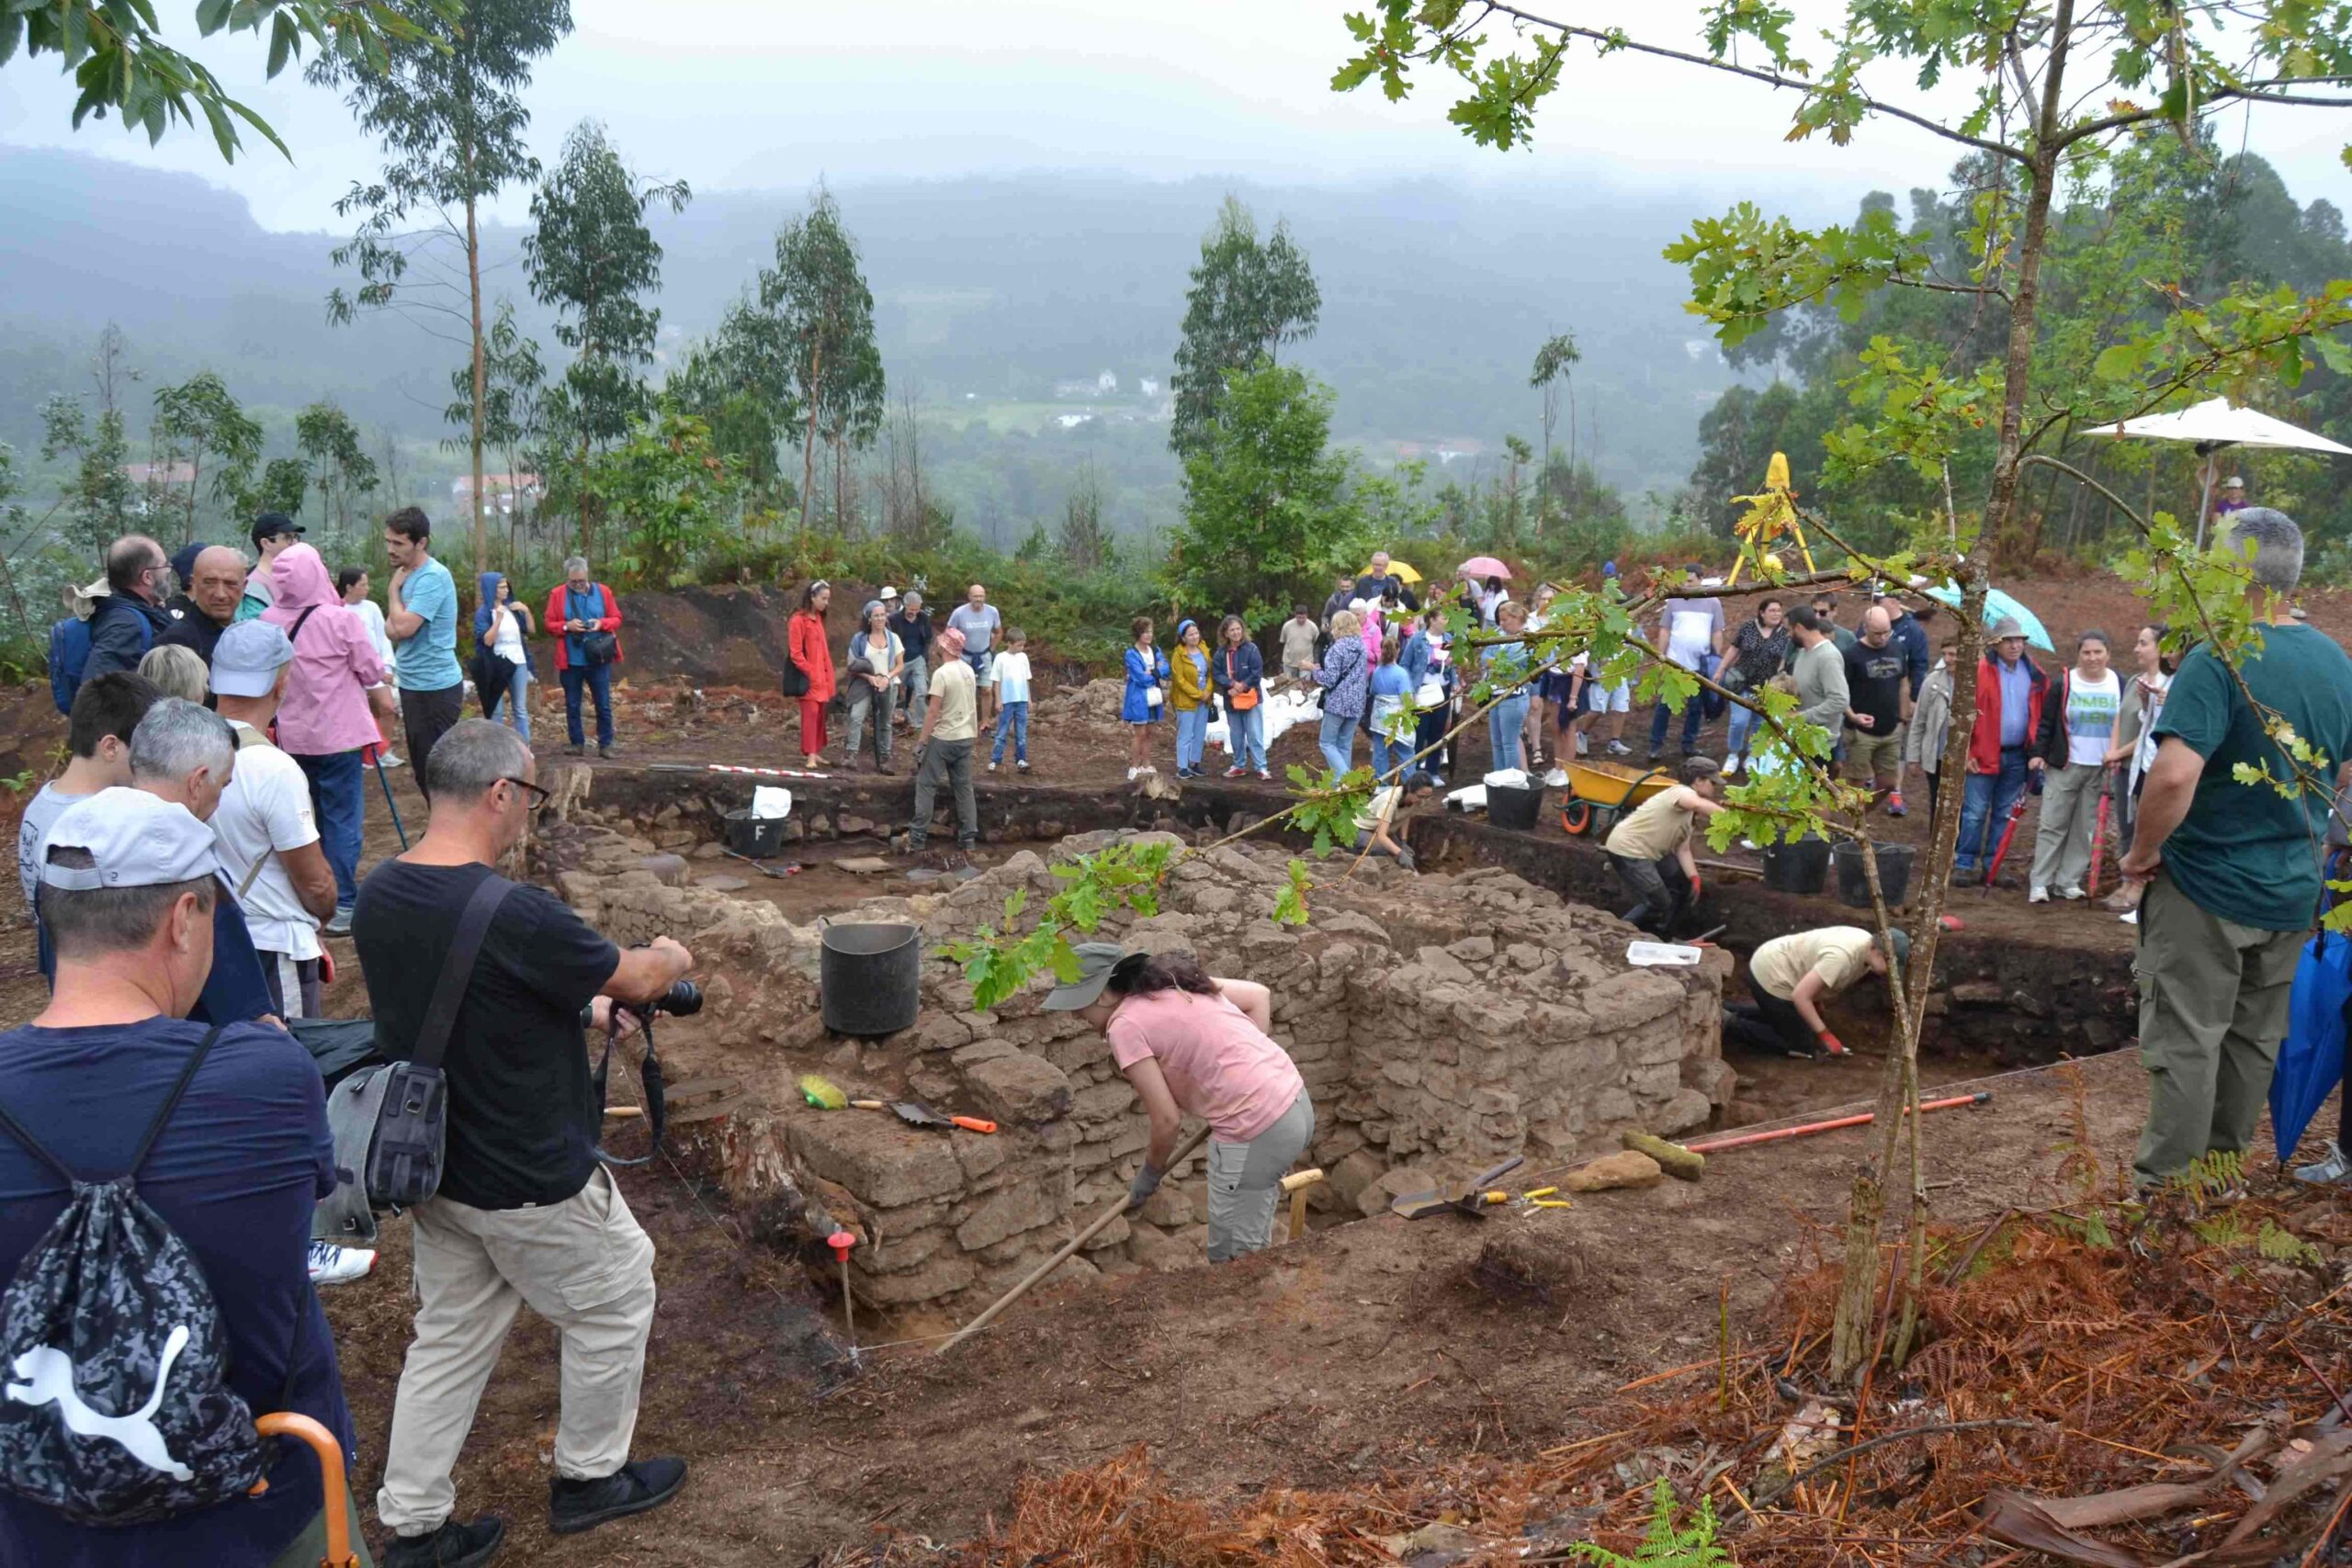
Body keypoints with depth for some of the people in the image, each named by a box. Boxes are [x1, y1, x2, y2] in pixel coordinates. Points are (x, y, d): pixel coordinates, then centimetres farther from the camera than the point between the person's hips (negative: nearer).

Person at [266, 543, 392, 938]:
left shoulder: (267, 621, -4)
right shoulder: (341, 620, -16)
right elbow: (372, 674, -7)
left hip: (291, 736, 5)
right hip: (339, 734, -5)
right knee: (344, 817, 1)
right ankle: (343, 906, 1)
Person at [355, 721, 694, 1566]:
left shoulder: (379, 896, -6)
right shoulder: (518, 917, -30)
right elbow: (636, 980, -14)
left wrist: (576, 1010, 12)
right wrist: (668, 957, 8)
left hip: (434, 1168, 7)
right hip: (531, 1181, -7)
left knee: (451, 1335, 22)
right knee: (614, 1306, 17)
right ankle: (588, 1478, 34)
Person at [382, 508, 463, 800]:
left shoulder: (433, 577, -18)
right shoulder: (407, 574, 10)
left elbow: (403, 627, -25)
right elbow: (391, 630, 11)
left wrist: (394, 589, -9)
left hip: (435, 687, -9)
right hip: (414, 685, 9)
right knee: (423, 769, 16)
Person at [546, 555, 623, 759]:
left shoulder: (603, 591, 3)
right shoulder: (557, 594, 0)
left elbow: (616, 619, 7)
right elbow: (548, 624, 2)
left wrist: (601, 623, -13)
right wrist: (567, 626, -16)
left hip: (598, 659, 0)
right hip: (570, 660, 0)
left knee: (604, 704, 2)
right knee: (572, 705, 7)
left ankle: (605, 744, 9)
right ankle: (577, 743, 16)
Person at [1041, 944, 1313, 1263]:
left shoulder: (1125, 1026, -10)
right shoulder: (1175, 981, 12)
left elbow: (1166, 1120, -10)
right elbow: (1259, 995, 17)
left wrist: (1149, 1175, 8)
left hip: (1254, 1132, -9)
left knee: (1232, 1258, 8)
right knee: (1252, 1247, 23)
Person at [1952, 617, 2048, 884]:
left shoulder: (2035, 675, 7)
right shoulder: (1980, 671, -6)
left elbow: (2042, 716, 11)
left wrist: (2038, 751, 2)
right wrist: (1966, 752, -10)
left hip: (2017, 757, 4)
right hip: (1984, 756, -4)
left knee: (2004, 815, 10)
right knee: (1974, 813, -2)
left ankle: (1993, 865, 18)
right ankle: (1964, 864, 6)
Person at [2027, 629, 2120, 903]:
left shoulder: (2120, 685, 3)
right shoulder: (2064, 683, -2)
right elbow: (2047, 722, 1)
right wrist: (2039, 753, -7)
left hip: (2102, 768, 2)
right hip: (2064, 766, -2)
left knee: (2085, 829, 5)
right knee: (2052, 825, -2)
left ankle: (2068, 881, 12)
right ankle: (2039, 882, 0)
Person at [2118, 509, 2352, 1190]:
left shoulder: (2217, 660, -20)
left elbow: (2175, 774, -30)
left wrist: (2143, 852, -16)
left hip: (2207, 886, -7)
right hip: (2292, 892, 7)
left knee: (2185, 1041, 1)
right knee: (2255, 1037, 17)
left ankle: (2164, 1184, 8)